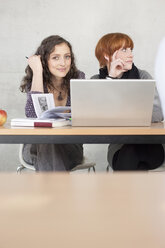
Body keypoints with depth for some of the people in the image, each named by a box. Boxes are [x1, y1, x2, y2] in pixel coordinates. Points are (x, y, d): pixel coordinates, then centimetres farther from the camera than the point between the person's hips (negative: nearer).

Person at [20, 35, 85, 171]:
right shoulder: (32, 82, -7)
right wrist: (37, 71, -23)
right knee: (46, 144, -35)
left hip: (70, 146, 1)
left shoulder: (78, 78, -1)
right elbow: (34, 115, -27)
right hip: (36, 147, 0)